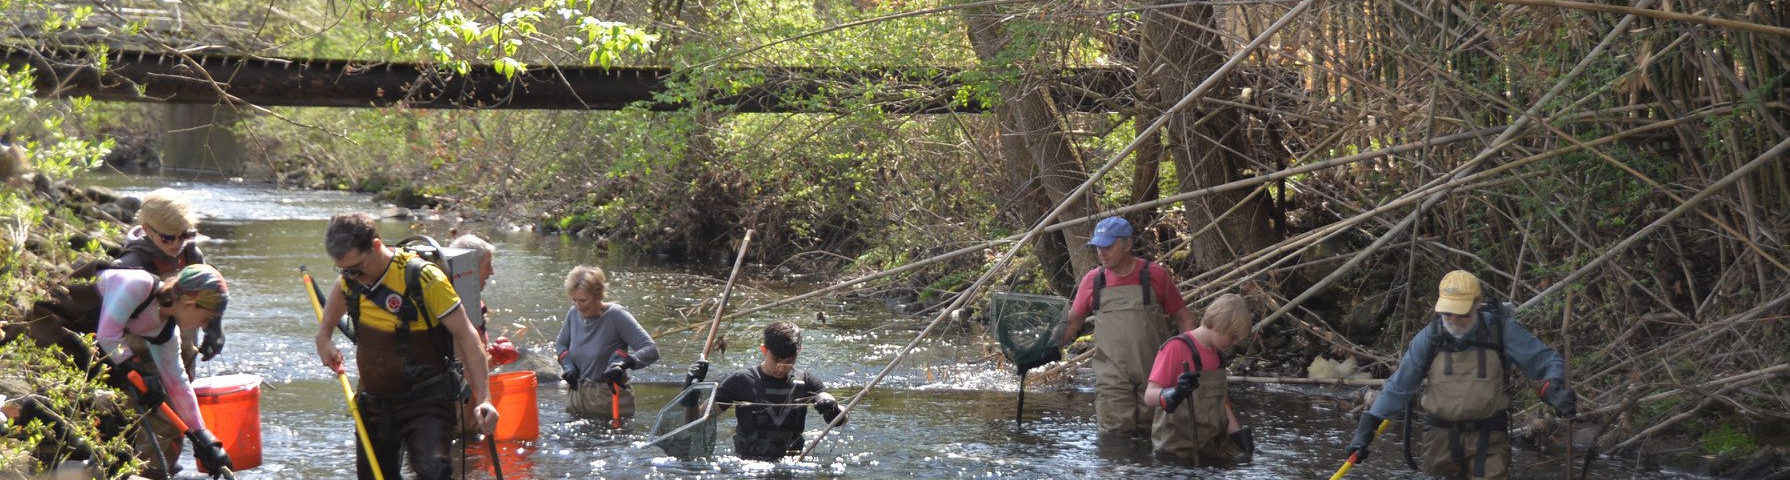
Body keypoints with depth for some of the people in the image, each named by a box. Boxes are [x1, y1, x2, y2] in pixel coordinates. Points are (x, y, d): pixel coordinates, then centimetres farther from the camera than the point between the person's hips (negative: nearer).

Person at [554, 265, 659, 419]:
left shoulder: (616, 315, -16)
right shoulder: (573, 314, 1)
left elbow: (651, 350, -22)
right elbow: (560, 344, 21)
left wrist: (623, 361, -38)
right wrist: (567, 364, -1)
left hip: (610, 400, -5)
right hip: (578, 397, 5)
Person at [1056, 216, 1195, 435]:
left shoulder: (1155, 276, -1)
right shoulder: (1093, 280, 4)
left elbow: (1184, 318, 6)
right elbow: (1073, 321, 16)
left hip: (1154, 375, -1)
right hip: (1112, 376, 1)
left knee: (1150, 433, 4)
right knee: (1114, 435, -10)